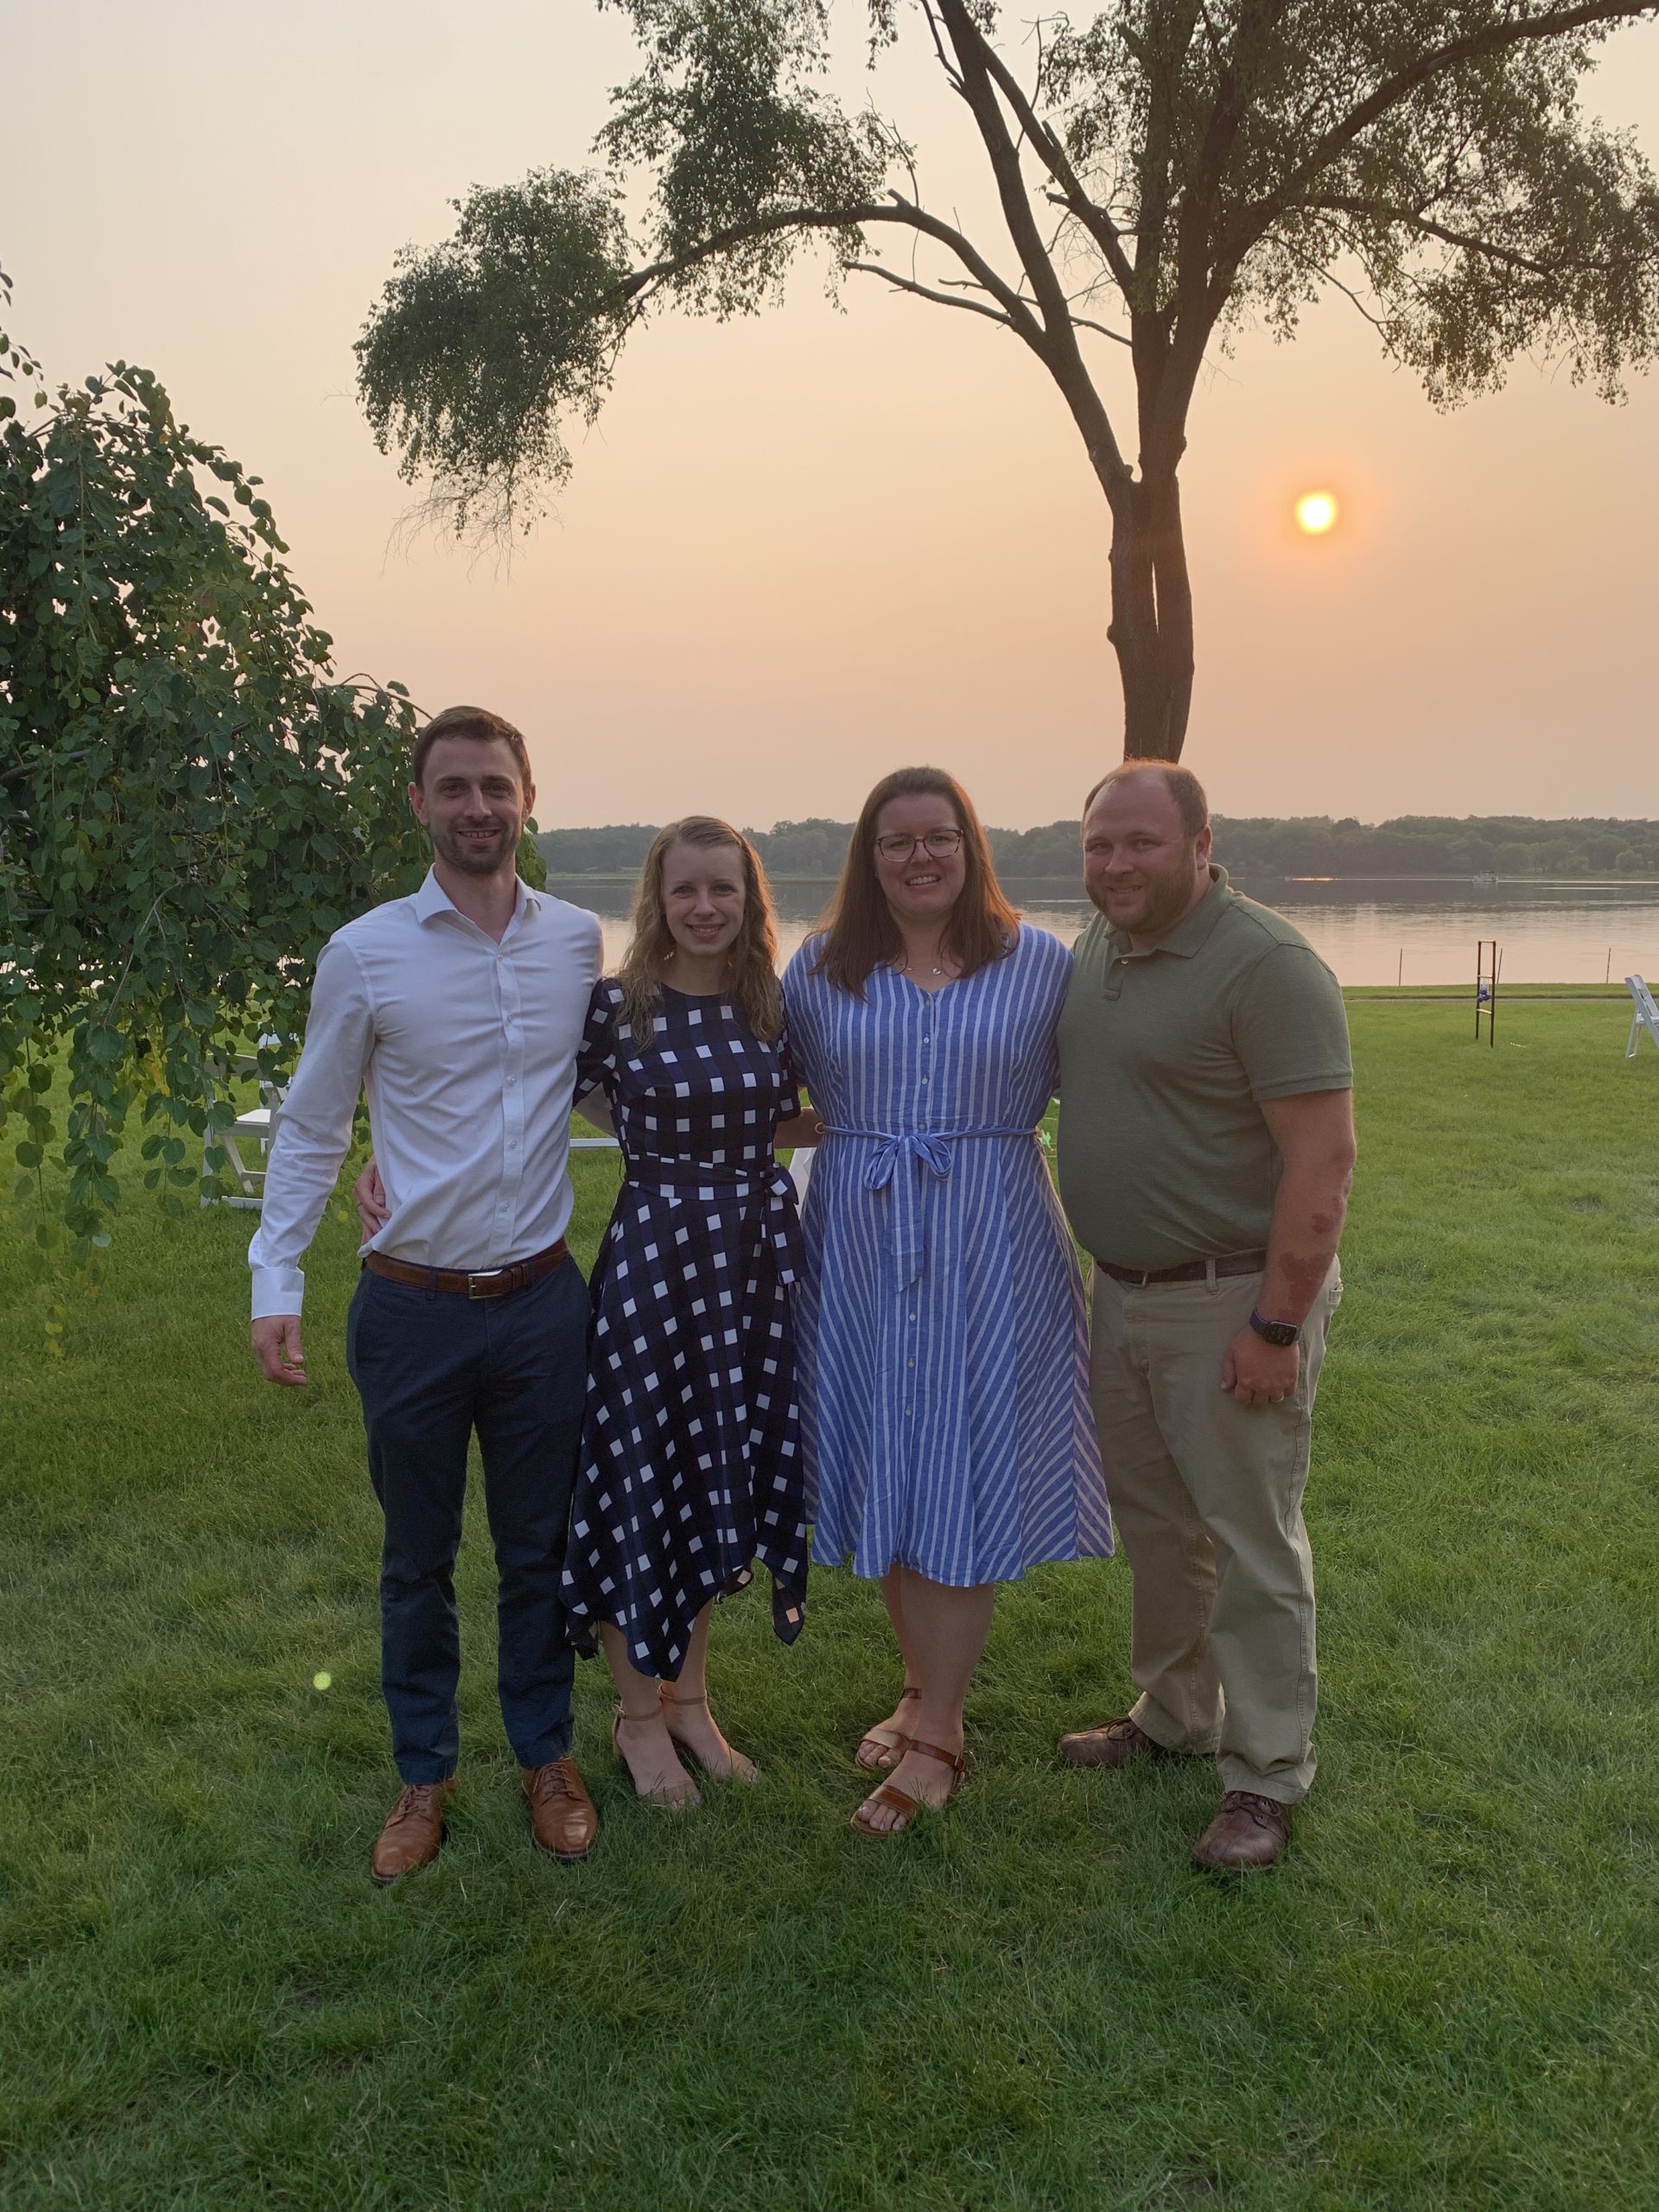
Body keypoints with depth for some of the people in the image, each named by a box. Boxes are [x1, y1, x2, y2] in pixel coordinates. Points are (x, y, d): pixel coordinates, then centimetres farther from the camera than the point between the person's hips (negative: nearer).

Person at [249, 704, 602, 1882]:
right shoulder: (363, 953, -6)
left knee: (541, 1547, 15)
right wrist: (276, 1277, -4)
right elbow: (312, 1129, 1)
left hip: (542, 1300, 2)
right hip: (411, 1308, -1)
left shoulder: (580, 940, 0)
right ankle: (424, 1775, 32)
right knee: (418, 1557, 13)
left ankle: (546, 1755, 34)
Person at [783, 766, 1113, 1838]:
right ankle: (928, 1686, 31)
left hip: (988, 1255, -2)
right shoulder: (818, 970, 5)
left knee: (963, 1479, 1)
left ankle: (937, 1736, 14)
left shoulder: (1043, 964, 0)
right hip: (861, 1254, 2)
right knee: (885, 1471, 11)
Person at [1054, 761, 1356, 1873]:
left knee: (1251, 1543, 3)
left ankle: (1268, 1777, 18)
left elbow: (1323, 1159, -21)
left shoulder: (1266, 966, -18)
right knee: (1157, 1526, 19)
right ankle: (1175, 1716, 38)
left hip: (1232, 1300, -8)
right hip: (1125, 1292, 8)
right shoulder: (1096, 947, 7)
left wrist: (1276, 1326, -21)